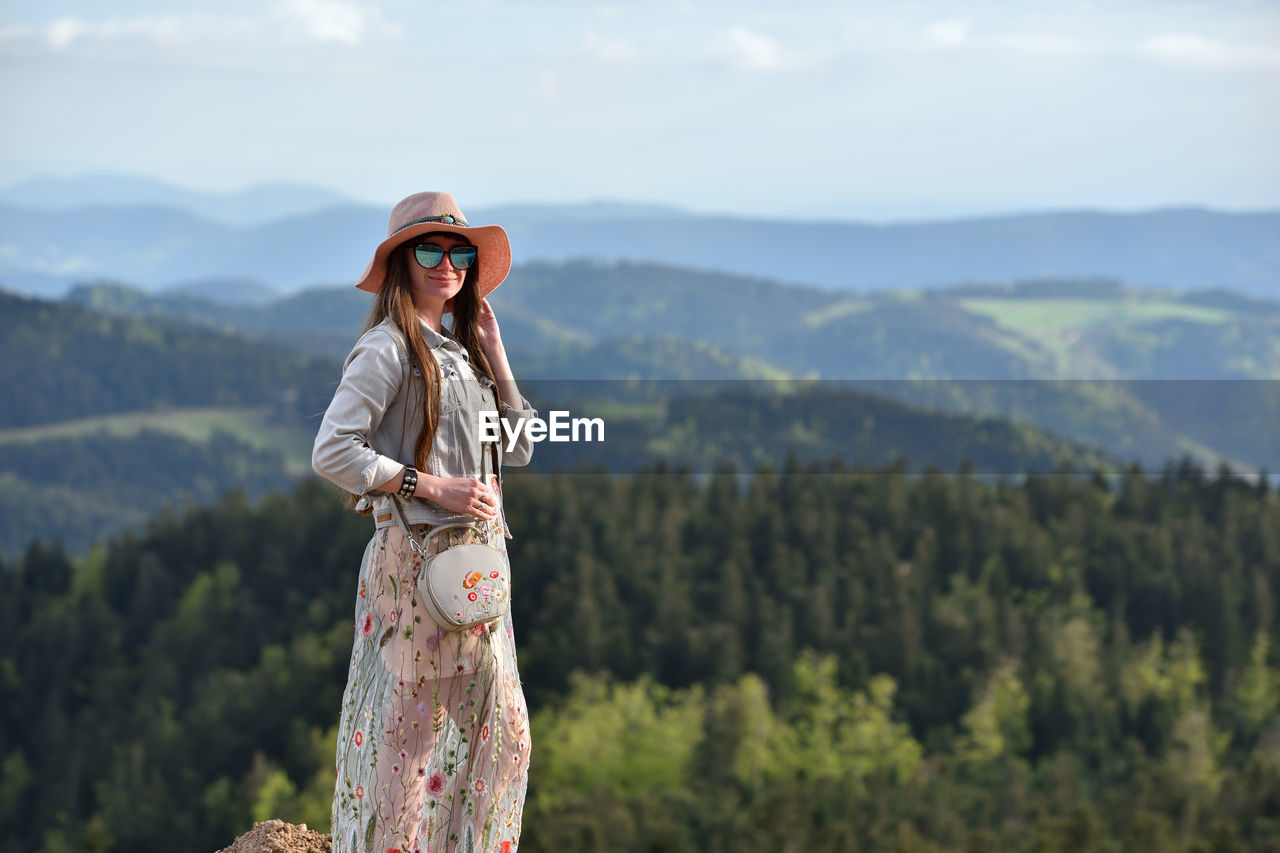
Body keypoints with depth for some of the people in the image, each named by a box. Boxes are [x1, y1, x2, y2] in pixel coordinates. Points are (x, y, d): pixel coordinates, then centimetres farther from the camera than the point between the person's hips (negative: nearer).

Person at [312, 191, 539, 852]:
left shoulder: (460, 349, 17)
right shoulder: (389, 348, -7)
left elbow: (515, 450, 15)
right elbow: (331, 451, -15)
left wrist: (495, 355, 8)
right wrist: (433, 487, -16)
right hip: (417, 555, -8)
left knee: (499, 731, 9)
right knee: (407, 725, -5)